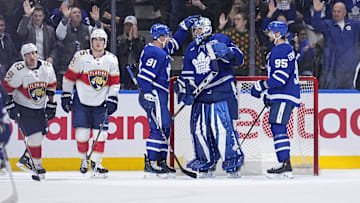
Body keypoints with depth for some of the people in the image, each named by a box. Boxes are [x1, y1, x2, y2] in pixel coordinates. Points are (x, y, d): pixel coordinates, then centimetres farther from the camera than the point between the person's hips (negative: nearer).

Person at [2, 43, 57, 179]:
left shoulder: (47, 67, -5)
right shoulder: (18, 70, -20)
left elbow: (51, 86, 9)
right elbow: (7, 87, -11)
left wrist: (51, 104, 10)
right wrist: (10, 105, -12)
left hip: (39, 108, 6)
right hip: (23, 107, -6)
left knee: (40, 135, 10)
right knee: (35, 136, -12)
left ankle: (25, 160, 28)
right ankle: (37, 165, 2)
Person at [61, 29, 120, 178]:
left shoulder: (111, 60, -1)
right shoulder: (81, 57, -10)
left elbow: (115, 82, 7)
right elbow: (69, 77, -1)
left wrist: (112, 99, -1)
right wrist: (66, 96, -1)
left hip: (101, 103, 2)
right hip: (82, 100, -2)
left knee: (100, 134, -5)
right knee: (82, 133, -6)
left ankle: (95, 164, 5)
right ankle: (84, 159, 18)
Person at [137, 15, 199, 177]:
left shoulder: (162, 50, 18)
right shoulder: (154, 52, -14)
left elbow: (175, 43, 34)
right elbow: (144, 76, -21)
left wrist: (185, 26, 26)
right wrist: (148, 96, -26)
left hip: (160, 95, 11)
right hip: (154, 95, -11)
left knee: (164, 128, 12)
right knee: (159, 127, -15)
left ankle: (161, 162, 16)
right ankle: (150, 163, -17)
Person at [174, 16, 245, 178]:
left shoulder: (219, 40, -1)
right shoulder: (191, 49, 18)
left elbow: (239, 58, -9)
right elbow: (187, 74, 21)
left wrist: (226, 52, -28)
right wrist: (184, 90, 6)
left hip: (221, 92, -7)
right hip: (201, 96, 7)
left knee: (222, 126, -15)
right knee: (198, 127, 4)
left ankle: (233, 162, -10)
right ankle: (207, 163, 16)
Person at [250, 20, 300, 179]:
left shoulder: (282, 50, -13)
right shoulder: (278, 50, 22)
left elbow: (281, 76, -22)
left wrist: (261, 86, -17)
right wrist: (269, 94, 27)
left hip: (285, 97, -11)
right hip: (279, 97, 11)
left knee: (278, 128, -15)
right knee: (277, 129, 11)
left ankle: (285, 165, -19)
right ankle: (284, 165, 12)